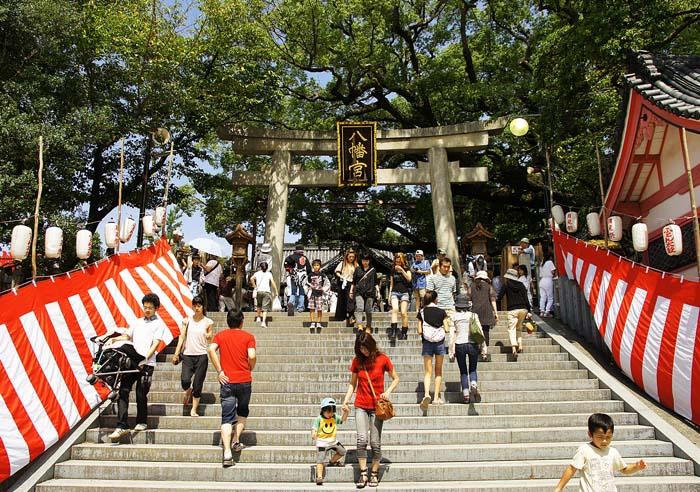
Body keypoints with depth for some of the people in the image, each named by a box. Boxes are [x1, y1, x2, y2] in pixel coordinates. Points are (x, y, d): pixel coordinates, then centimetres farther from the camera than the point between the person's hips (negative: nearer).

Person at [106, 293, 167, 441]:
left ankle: (142, 422, 20)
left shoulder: (159, 323, 3)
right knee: (123, 391, -7)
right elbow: (126, 336, 22)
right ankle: (122, 426, -6)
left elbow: (155, 344, -6)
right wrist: (114, 339, 3)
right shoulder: (137, 322, 20)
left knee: (141, 394, 0)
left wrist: (145, 359, -17)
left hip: (146, 363, -4)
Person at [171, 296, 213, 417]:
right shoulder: (187, 321, 7)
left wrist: (209, 336, -15)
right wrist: (176, 353, 2)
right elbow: (182, 337, 7)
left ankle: (194, 410, 14)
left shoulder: (208, 322, 3)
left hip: (202, 356, -1)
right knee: (185, 380, -17)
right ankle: (187, 390, 20)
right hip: (187, 355, 1)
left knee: (197, 385, 0)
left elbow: (210, 342, 8)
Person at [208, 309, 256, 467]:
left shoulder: (220, 335, 8)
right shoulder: (248, 336, 3)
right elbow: (252, 356, -12)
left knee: (227, 417, 0)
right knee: (242, 412, 23)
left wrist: (219, 371, -7)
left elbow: (211, 349, -10)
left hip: (227, 381, 1)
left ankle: (227, 452, -12)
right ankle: (236, 441, 14)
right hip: (244, 380, 0)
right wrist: (250, 370, 6)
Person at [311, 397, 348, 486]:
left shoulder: (334, 417, 0)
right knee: (320, 460, -9)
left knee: (342, 452, 16)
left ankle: (332, 461, 37)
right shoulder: (319, 419, -13)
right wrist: (313, 434, -36)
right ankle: (319, 477, -7)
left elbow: (343, 419, -2)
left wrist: (345, 412, -18)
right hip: (322, 442, -6)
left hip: (333, 441, 6)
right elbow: (314, 428, -16)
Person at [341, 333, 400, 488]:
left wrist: (388, 391, -13)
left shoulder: (382, 359, -6)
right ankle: (363, 474, 2)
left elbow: (396, 379, 3)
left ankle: (374, 473, 17)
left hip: (377, 406, -1)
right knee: (361, 440, -10)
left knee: (375, 442, 1)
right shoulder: (357, 360, 1)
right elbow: (353, 383, 9)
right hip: (361, 406, 2)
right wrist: (346, 400, -3)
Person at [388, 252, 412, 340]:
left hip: (404, 293, -1)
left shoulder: (406, 269, 5)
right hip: (395, 292, 1)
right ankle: (393, 330, -30)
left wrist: (401, 269, -16)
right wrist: (389, 294, 12)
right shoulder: (393, 270, 12)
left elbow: (409, 279, -13)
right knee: (395, 309, -22)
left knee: (404, 313, -6)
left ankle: (404, 333, 2)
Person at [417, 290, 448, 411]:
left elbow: (419, 331, -4)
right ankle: (437, 397, 15)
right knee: (438, 371, 13)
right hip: (440, 342, 0)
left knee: (427, 371, 0)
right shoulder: (441, 312, -2)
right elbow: (446, 329, -3)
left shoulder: (422, 312, -2)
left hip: (427, 343, 0)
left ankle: (426, 394, -23)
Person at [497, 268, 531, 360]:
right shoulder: (521, 285, 11)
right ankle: (520, 346, 13)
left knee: (511, 329, -7)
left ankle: (514, 348, -25)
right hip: (523, 309, 4)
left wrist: (496, 299, 22)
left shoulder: (506, 285, 2)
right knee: (518, 328, 21)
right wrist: (528, 310, 11)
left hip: (512, 310, -4)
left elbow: (499, 297, 0)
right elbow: (526, 298, 7)